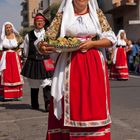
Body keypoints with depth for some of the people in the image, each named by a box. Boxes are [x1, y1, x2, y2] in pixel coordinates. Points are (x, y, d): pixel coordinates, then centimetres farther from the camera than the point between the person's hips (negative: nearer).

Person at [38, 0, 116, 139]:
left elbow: (111, 39, 5)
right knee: (70, 106, -3)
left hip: (94, 65, 1)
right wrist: (42, 47, -25)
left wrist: (92, 43, -11)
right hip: (69, 65, -1)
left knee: (94, 105, 1)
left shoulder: (97, 14, 9)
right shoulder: (62, 15, 4)